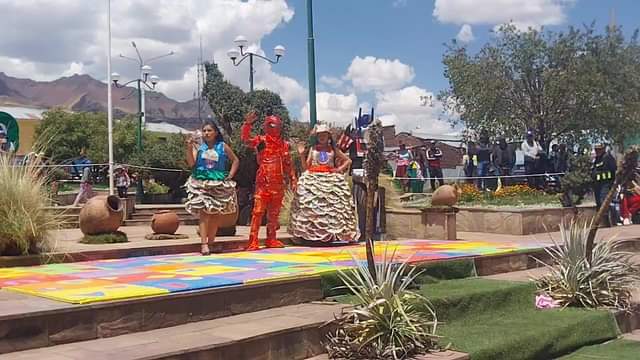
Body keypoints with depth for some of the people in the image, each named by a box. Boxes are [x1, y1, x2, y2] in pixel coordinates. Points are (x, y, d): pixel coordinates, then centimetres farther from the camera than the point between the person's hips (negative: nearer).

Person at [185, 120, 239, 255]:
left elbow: (235, 160, 12)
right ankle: (204, 244, -17)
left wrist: (230, 175, 2)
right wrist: (189, 148, -17)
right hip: (201, 183, -2)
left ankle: (211, 242, 16)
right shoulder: (198, 146, 3)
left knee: (216, 213, 5)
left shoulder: (222, 146, 4)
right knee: (203, 212, -12)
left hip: (219, 184, 2)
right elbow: (191, 163, -6)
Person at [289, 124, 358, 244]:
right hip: (313, 179, 1)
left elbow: (348, 160, 14)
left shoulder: (333, 149, 12)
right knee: (311, 205, -11)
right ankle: (311, 234, -10)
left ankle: (332, 235, -8)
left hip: (330, 179, 0)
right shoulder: (313, 149, 13)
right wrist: (301, 155, -3)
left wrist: (340, 168, 0)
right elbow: (307, 166, 9)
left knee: (332, 206, -10)